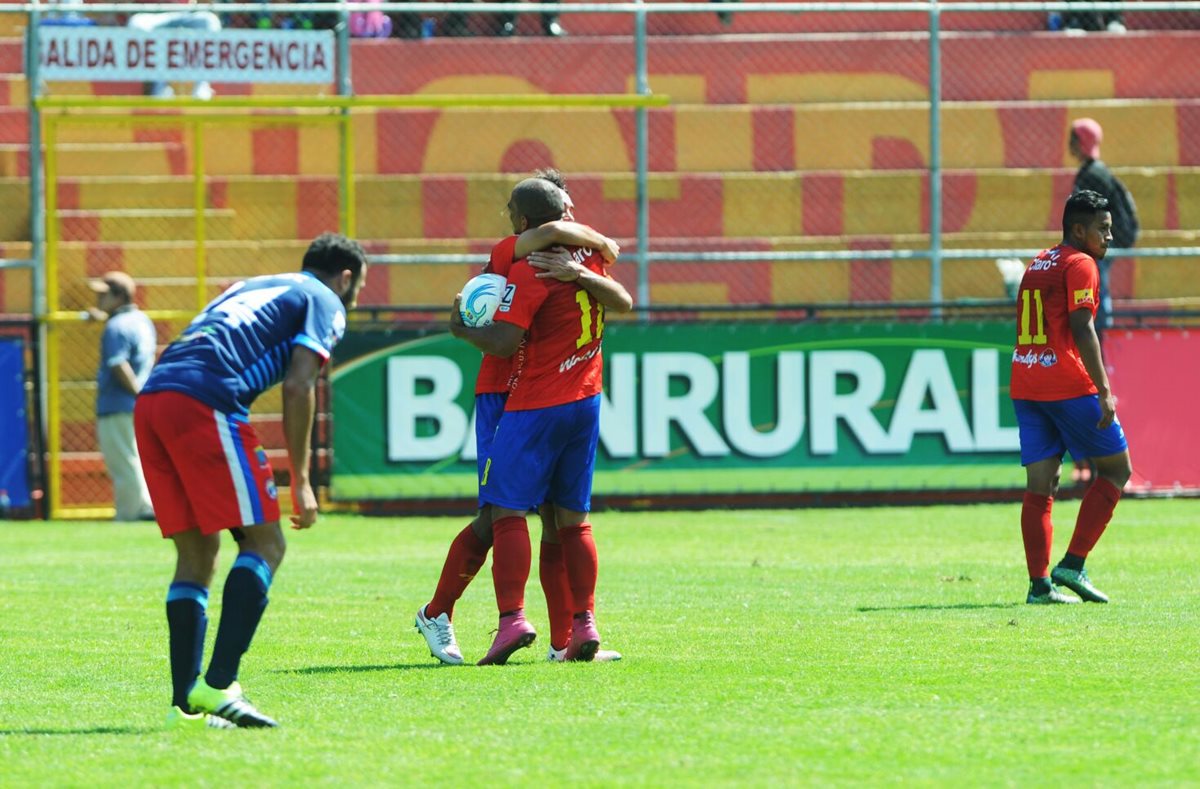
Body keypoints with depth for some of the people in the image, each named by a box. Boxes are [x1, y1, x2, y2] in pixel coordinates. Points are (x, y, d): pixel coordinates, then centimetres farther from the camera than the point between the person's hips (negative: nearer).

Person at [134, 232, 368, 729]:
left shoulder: (250, 287, 34)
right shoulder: (324, 303, 12)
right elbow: (298, 387, -2)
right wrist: (300, 482, 1)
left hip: (150, 401, 8)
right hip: (206, 404, -8)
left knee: (196, 551, 13)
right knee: (264, 543, -1)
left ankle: (185, 702, 8)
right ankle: (218, 686, -13)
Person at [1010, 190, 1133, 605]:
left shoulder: (1037, 264, 19)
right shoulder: (1080, 265, -7)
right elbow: (1082, 329, -17)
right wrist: (1103, 391, -19)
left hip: (1025, 388, 8)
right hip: (1068, 385, -8)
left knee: (1040, 485, 5)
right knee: (1116, 468, 5)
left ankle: (1039, 583, -1)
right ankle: (1073, 564, -3)